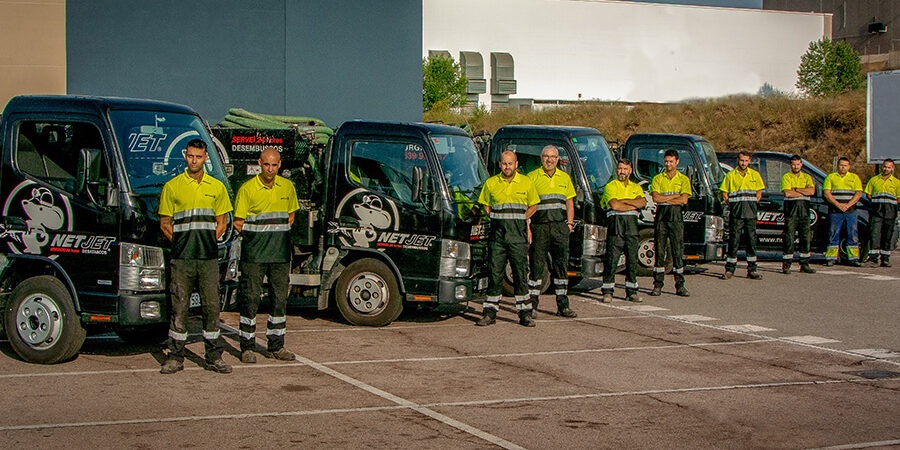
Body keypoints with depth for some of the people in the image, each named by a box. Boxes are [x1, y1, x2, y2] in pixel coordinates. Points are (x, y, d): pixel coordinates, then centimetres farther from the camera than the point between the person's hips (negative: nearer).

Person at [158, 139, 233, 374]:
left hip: (208, 257, 2)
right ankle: (175, 357, 8)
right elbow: (165, 223, 6)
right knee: (179, 306, 1)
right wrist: (180, 242, -4)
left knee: (211, 306, 4)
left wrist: (210, 241, 3)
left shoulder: (216, 187, 11)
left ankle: (214, 357, 11)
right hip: (181, 258, -2)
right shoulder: (172, 186, 4)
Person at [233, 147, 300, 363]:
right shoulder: (247, 188, -6)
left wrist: (279, 235, 8)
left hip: (280, 253, 5)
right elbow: (238, 222, -2)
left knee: (280, 298, 8)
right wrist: (255, 237, -4)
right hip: (254, 254, -4)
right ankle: (247, 347, 6)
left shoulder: (287, 187, 8)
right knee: (250, 298, -2)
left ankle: (276, 346, 18)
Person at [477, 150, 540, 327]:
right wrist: (495, 218, 4)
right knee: (495, 273, 1)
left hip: (518, 234, 0)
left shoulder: (526, 183, 6)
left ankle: (525, 313, 7)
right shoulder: (491, 183, 7)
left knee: (521, 273, 1)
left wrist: (521, 219, 3)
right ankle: (490, 313, 7)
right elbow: (485, 205, 18)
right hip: (497, 233, 0)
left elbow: (533, 205, 16)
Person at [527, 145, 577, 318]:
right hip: (539, 227, -4)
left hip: (560, 227, 4)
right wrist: (527, 226, -10)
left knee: (561, 265, 5)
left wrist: (570, 223, 8)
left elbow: (570, 202, 20)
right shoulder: (532, 177, 2)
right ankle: (532, 305, 2)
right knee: (536, 265, -3)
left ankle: (563, 305, 10)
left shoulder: (565, 178, 16)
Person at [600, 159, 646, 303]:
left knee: (632, 258, 5)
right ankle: (607, 292, -3)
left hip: (632, 224, 4)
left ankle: (631, 292, 11)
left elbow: (642, 202, -2)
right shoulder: (610, 186, 6)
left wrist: (623, 200, -9)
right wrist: (634, 205, -4)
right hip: (616, 222, -4)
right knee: (612, 258, -6)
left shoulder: (636, 188, 18)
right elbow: (614, 205, -11)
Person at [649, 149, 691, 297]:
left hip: (676, 217, 0)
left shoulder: (684, 179, 8)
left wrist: (664, 199, -7)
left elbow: (684, 200, -6)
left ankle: (680, 286, 3)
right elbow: (655, 198, -5)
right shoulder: (657, 179, 10)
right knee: (659, 251, 0)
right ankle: (658, 285, 3)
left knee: (678, 251, 0)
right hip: (661, 216, 1)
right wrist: (674, 196, -7)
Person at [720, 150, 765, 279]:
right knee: (734, 240, -3)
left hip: (751, 212, 2)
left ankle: (752, 270, 9)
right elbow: (724, 194, 5)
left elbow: (759, 193, 15)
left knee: (752, 240, 4)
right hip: (736, 213, -2)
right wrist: (732, 205, -2)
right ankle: (730, 269, 4)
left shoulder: (755, 175, 11)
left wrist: (752, 204, 4)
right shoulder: (730, 175, 4)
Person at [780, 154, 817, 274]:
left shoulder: (807, 177, 14)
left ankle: (805, 265, 11)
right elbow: (787, 193, -13)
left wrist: (796, 190, -10)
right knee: (789, 238, -5)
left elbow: (812, 191, -4)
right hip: (791, 210, -4)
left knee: (806, 237, 5)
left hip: (804, 210, 4)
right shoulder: (786, 177, 3)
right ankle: (786, 264, -3)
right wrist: (804, 192, -8)